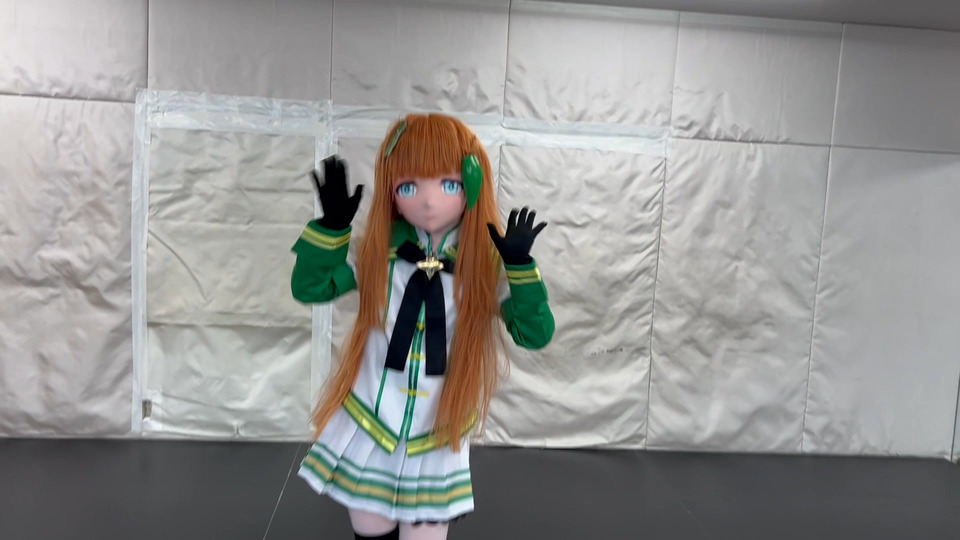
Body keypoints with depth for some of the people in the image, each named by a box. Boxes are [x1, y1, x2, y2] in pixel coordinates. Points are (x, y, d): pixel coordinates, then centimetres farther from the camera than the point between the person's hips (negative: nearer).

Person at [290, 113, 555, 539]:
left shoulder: (487, 264, -10)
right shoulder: (379, 253, -7)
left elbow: (535, 334, -14)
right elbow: (308, 288, -6)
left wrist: (520, 266, -28)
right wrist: (331, 226, -20)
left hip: (436, 440, -1)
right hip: (367, 428, 2)